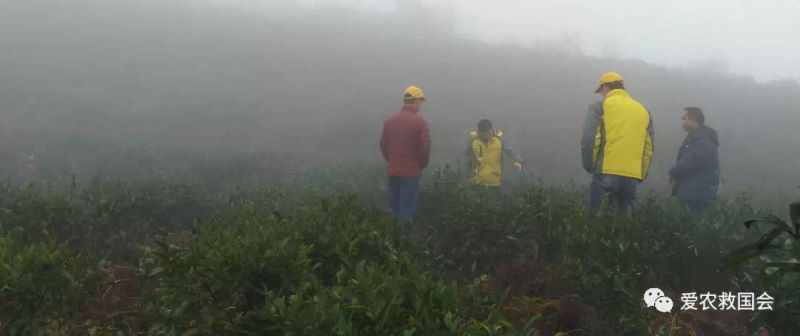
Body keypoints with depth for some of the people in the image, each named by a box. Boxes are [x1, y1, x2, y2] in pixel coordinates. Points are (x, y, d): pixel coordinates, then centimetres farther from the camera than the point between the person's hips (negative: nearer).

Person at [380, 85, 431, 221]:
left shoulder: (390, 120, 6)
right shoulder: (420, 122, -11)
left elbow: (383, 144, 9)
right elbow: (425, 147, -13)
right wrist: (421, 165, 3)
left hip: (392, 171, 6)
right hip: (411, 172, -5)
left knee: (393, 208, 13)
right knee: (407, 211, -1)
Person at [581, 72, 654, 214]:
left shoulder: (600, 106, 2)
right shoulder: (643, 110, 17)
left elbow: (589, 140, -7)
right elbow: (649, 148, 13)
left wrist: (589, 166, 5)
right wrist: (641, 175, 18)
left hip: (607, 173, -5)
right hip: (632, 177, 5)